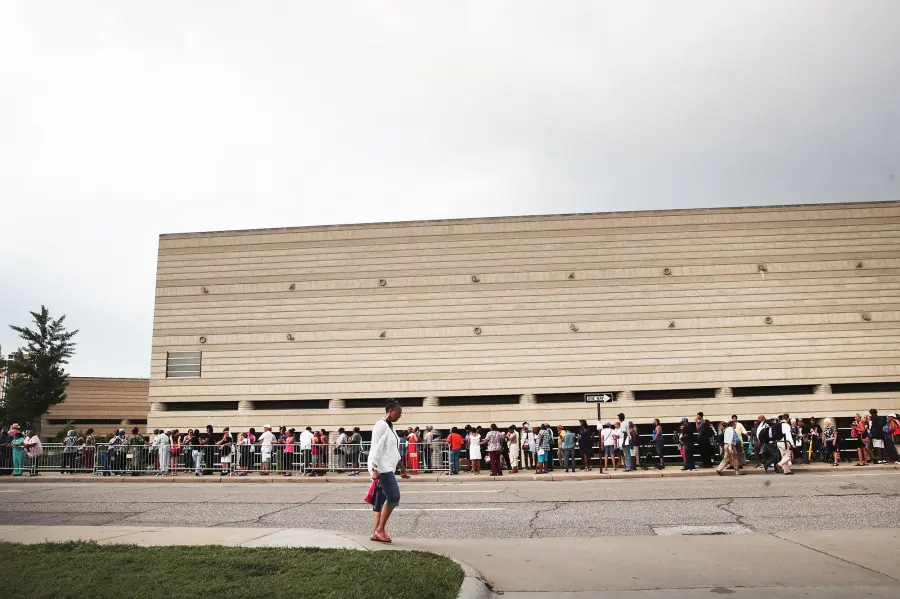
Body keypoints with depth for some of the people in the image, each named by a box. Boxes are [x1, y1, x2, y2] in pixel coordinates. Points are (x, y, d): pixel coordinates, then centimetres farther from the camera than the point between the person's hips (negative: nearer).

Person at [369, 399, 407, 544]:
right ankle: (380, 529, -5)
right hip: (381, 469, -10)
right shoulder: (381, 425, -12)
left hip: (388, 468, 10)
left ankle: (376, 532, 10)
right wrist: (374, 469, -24)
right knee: (393, 496, -12)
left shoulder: (390, 427, 17)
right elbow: (376, 448, -18)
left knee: (382, 499, 8)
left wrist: (402, 466, 26)